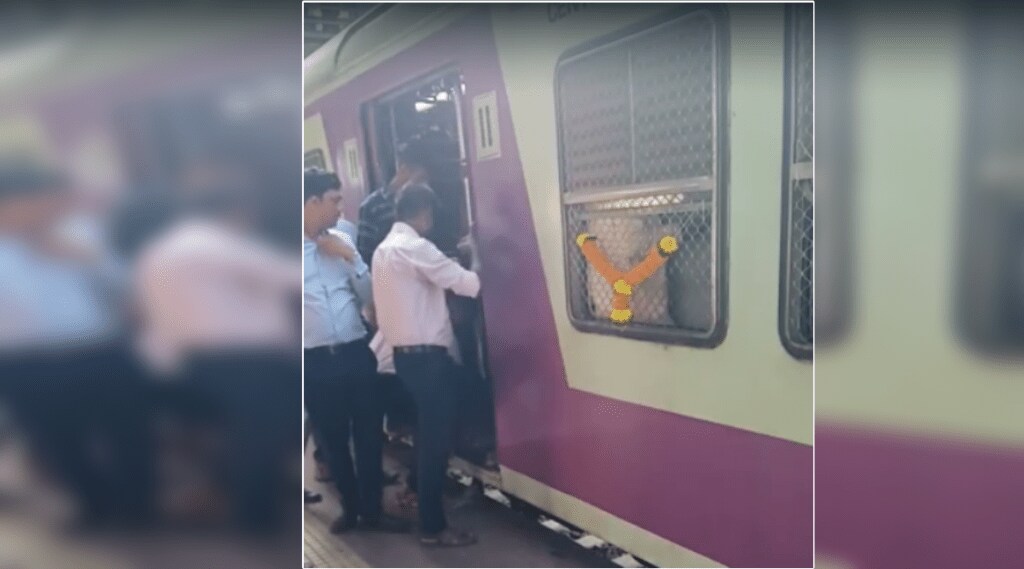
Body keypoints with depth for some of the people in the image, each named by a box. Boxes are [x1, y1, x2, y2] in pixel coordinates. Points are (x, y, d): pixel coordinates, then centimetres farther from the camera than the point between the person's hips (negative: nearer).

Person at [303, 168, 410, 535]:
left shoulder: (342, 242, 6)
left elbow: (370, 296, 6)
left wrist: (351, 257, -6)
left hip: (357, 353, 3)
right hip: (316, 361, -2)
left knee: (369, 435, 9)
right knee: (333, 440, 13)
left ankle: (372, 510, 27)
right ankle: (350, 508, 33)